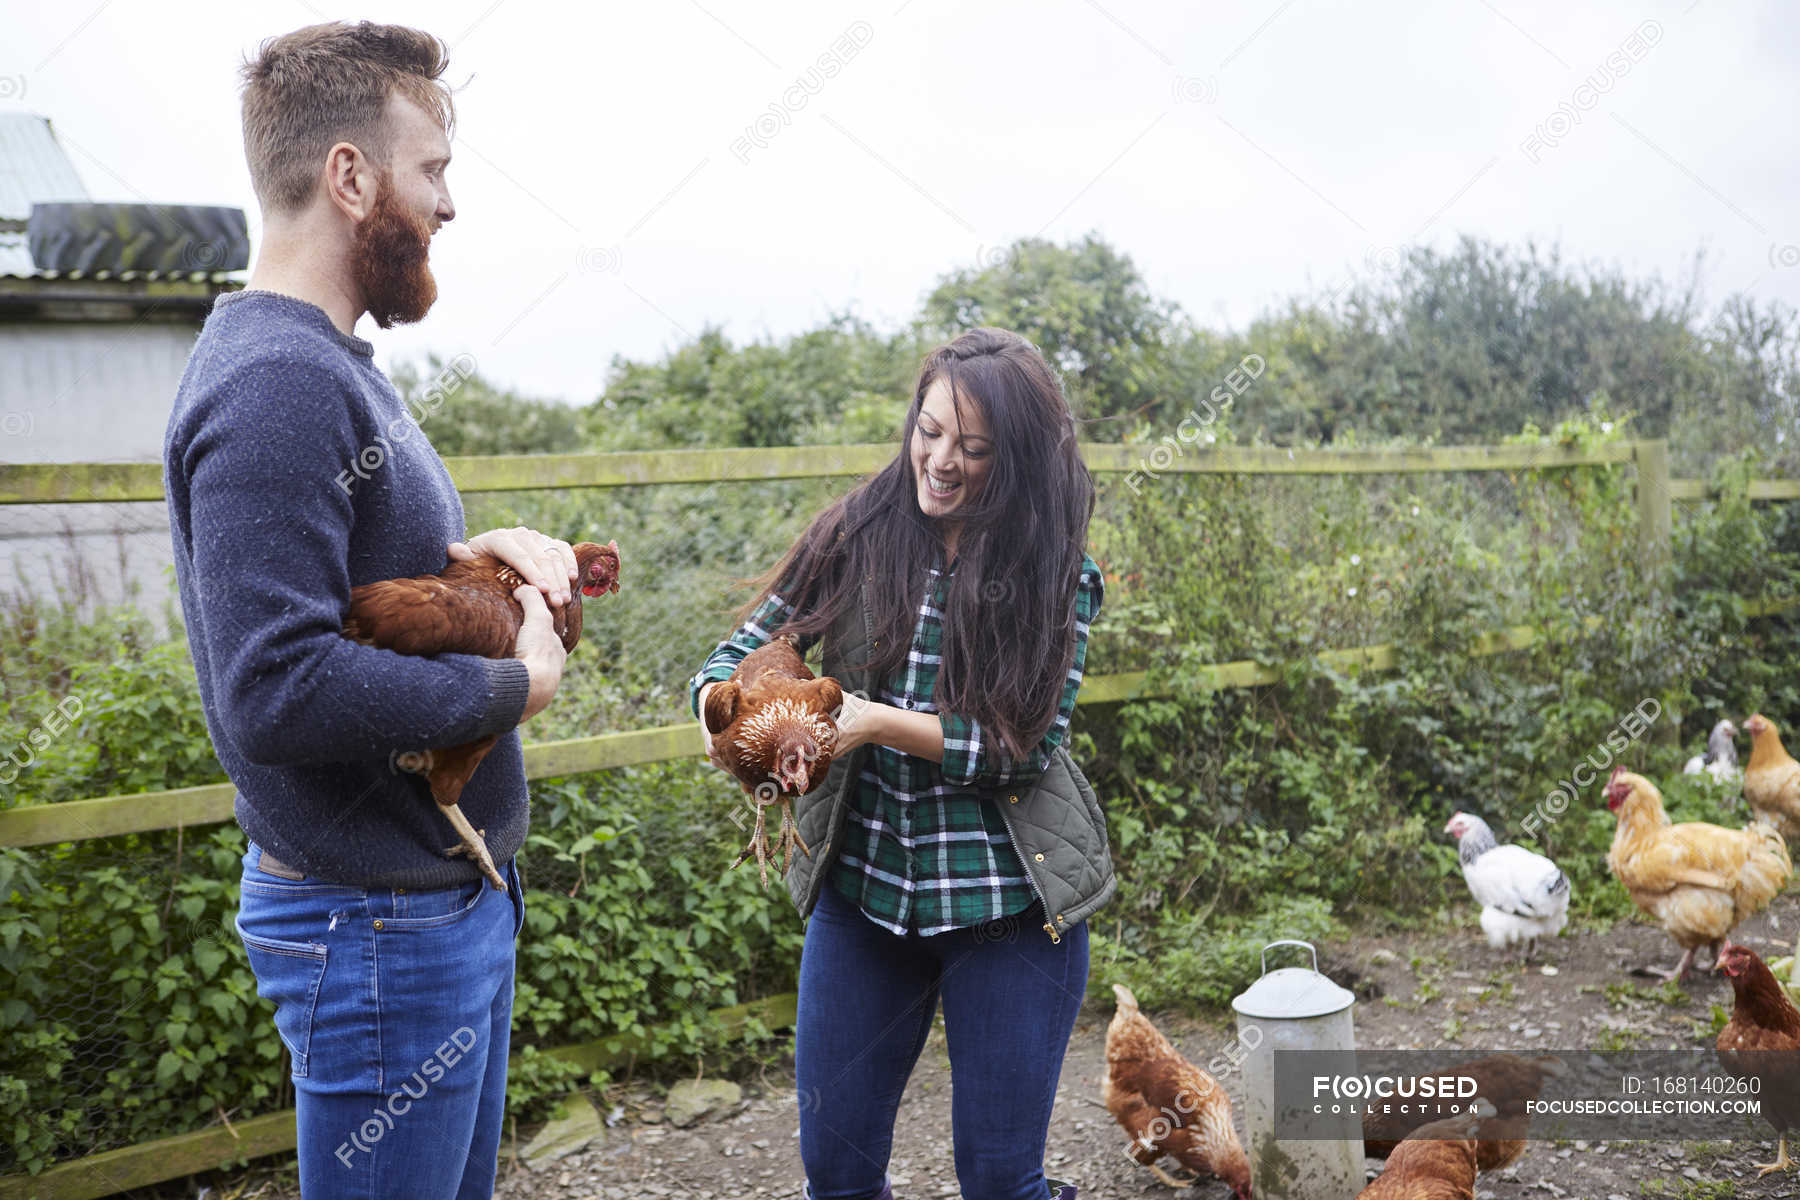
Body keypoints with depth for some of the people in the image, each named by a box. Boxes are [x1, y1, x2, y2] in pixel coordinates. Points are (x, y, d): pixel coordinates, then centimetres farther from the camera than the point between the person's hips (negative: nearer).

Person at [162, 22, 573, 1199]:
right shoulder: (274, 384, -23)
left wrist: (479, 548, -1)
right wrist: (515, 685, -19)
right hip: (379, 923, -10)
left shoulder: (331, 363, 10)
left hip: (449, 891, 10)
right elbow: (277, 690, -30)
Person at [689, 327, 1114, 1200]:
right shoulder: (856, 537, -1)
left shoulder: (1058, 571, -6)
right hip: (861, 890, 3)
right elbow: (742, 653, 2)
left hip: (1008, 903, -2)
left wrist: (880, 722, -24)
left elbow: (1027, 746, -13)